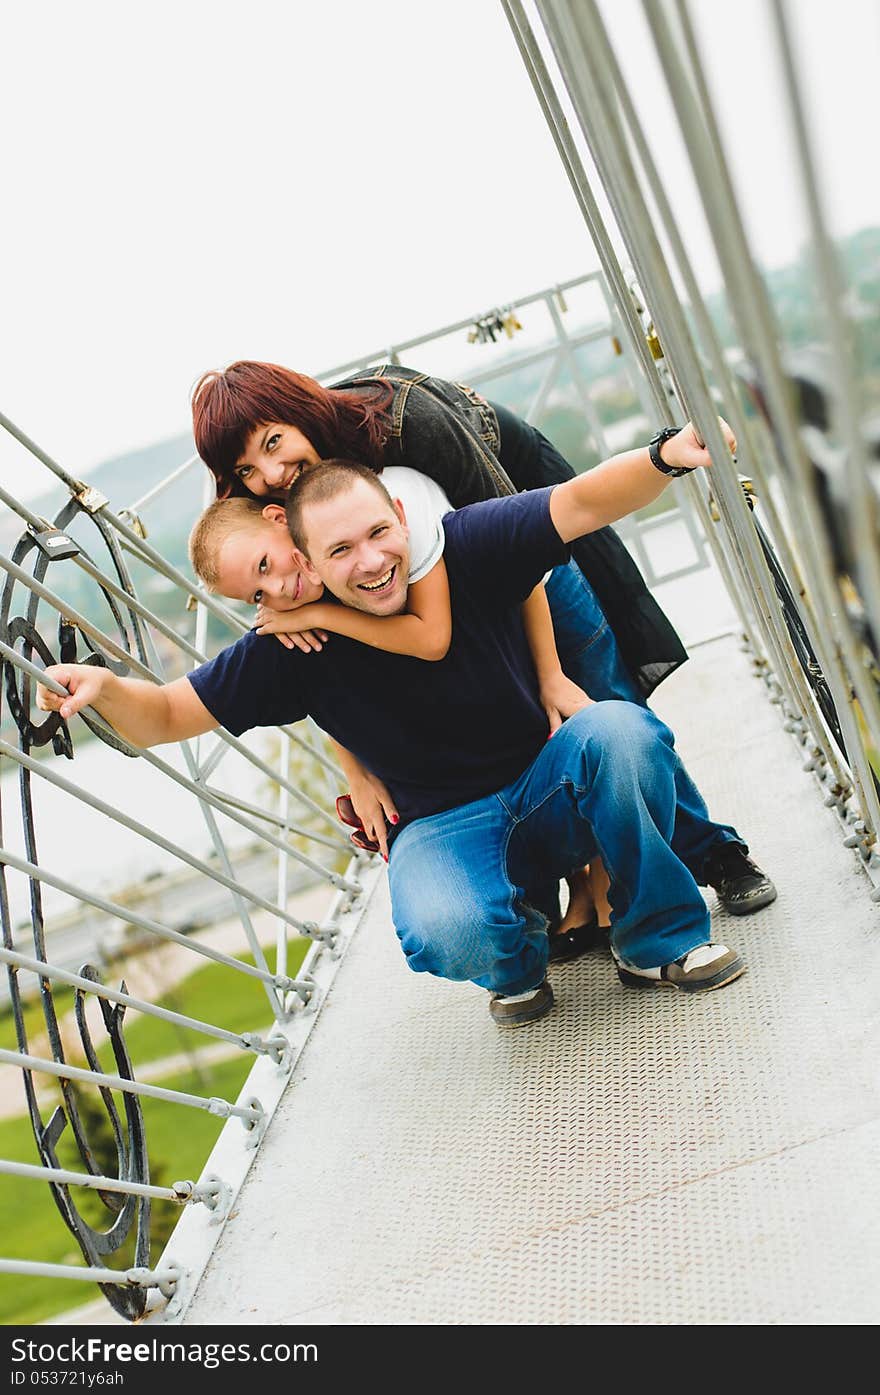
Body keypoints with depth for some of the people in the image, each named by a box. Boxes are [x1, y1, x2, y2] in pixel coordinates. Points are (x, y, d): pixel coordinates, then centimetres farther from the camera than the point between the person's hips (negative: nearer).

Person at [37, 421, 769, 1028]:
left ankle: (658, 940, -6)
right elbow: (165, 715, -8)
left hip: (549, 784, 2)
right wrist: (105, 687, -29)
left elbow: (583, 502, -19)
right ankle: (516, 956, 7)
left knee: (621, 730, -32)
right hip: (446, 827, -1)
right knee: (446, 933, -35)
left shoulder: (464, 547, -12)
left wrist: (666, 455, -38)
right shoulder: (298, 644, -12)